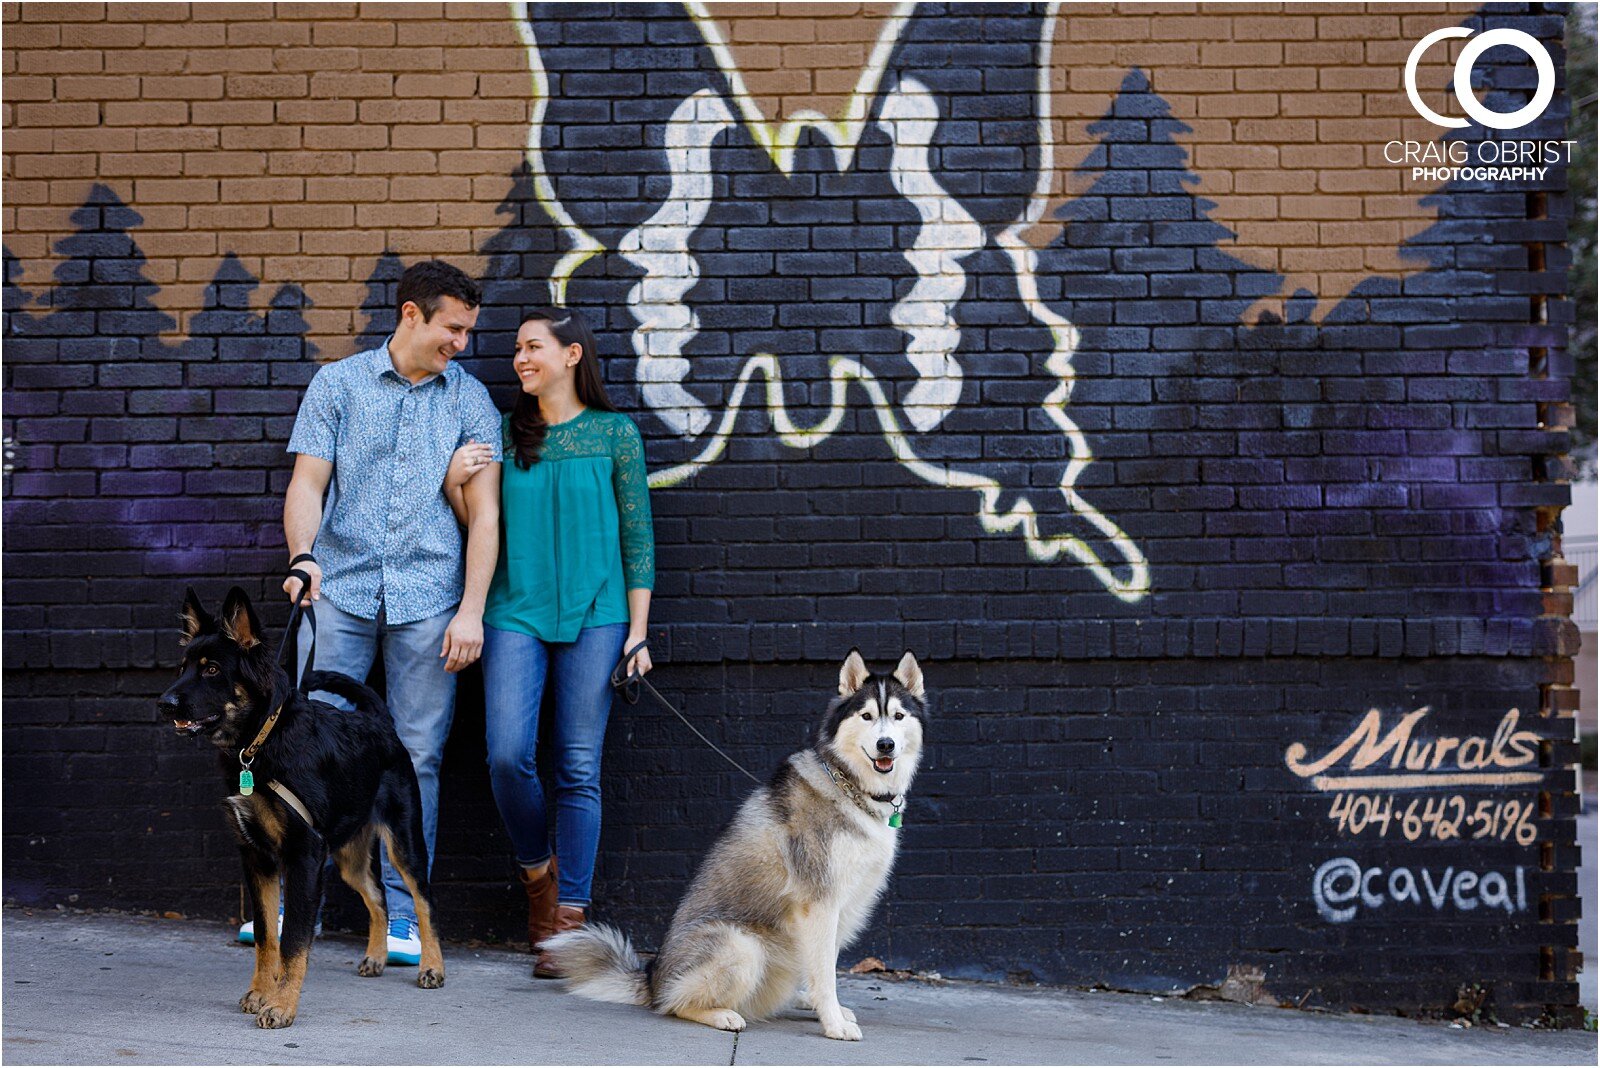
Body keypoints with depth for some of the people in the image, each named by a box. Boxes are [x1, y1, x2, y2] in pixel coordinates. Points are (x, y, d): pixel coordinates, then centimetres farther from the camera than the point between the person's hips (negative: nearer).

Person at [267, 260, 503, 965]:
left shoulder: (470, 399, 8)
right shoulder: (337, 384, 7)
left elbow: (484, 511, 3)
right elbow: (307, 483, 2)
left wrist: (472, 610, -6)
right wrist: (301, 555, -17)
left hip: (427, 599, 0)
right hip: (341, 589, 0)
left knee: (417, 755, 1)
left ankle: (402, 916, 8)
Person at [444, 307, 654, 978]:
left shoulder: (614, 433, 4)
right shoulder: (505, 433, 11)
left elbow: (638, 537, 4)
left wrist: (637, 632, -1)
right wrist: (455, 484, -4)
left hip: (594, 615, -2)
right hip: (515, 613, 2)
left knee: (578, 769, -2)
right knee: (507, 756, -11)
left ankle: (569, 918, 4)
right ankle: (538, 871, 16)